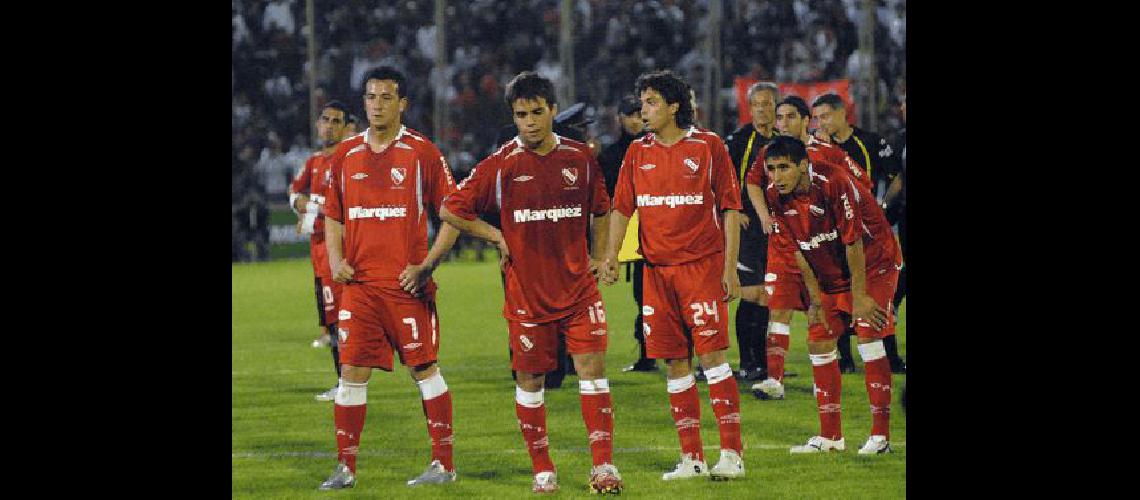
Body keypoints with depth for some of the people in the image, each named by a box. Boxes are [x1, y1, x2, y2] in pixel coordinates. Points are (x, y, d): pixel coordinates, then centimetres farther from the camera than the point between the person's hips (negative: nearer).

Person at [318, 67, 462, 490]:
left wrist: (427, 265, -11)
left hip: (407, 283, -4)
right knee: (352, 371, 0)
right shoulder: (345, 154, 10)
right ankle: (345, 467, 6)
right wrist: (335, 258, 1)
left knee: (424, 368, 0)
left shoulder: (422, 152, -2)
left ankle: (443, 463, 7)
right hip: (359, 282, 4)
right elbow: (333, 216, 19)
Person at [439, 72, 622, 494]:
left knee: (592, 367, -9)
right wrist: (498, 237, -2)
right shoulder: (501, 165, -4)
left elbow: (601, 208, 21)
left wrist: (598, 258, 13)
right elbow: (451, 209, -1)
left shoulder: (580, 157, 4)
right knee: (530, 379, 4)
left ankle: (603, 465, -9)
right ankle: (542, 470, 16)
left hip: (578, 286, 1)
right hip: (526, 292, -1)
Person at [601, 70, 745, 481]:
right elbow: (622, 207, 11)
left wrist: (730, 268, -6)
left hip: (702, 265, -4)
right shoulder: (638, 152, 10)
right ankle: (692, 458, 9)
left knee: (712, 353, -10)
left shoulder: (708, 146, -1)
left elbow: (729, 208, -1)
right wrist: (611, 254, -5)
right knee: (674, 363, 4)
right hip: (657, 269, 4)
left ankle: (732, 453, -8)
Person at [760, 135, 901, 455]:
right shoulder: (776, 197, -9)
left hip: (874, 263, -7)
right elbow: (799, 249, 1)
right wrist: (815, 301, 0)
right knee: (818, 342, 3)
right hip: (831, 274, 7)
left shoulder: (834, 183, -29)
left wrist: (859, 298, -20)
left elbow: (853, 242, -24)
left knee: (868, 335, -17)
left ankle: (881, 434, -15)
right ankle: (830, 436, 12)